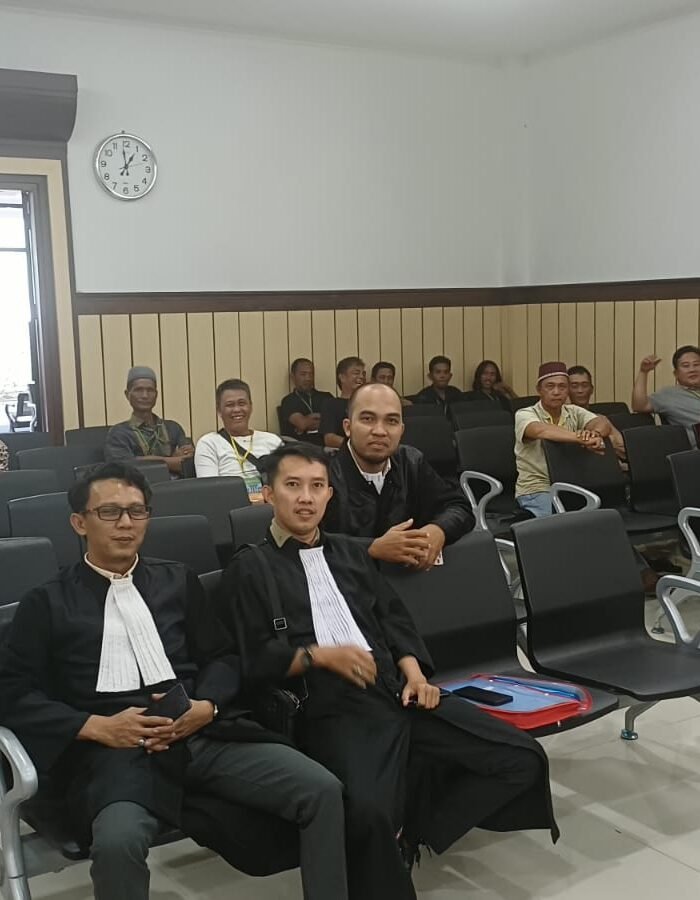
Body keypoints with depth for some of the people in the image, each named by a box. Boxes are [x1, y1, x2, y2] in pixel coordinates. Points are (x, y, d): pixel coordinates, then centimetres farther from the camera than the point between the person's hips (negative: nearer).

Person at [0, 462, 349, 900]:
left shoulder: (177, 580, 19)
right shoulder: (48, 602, 9)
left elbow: (223, 657, 18)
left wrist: (206, 707, -5)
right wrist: (97, 726, -11)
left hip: (202, 733, 3)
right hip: (115, 749, -3)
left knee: (323, 790, -17)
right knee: (117, 841, -36)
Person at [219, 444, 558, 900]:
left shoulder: (351, 552, 26)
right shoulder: (251, 568, 9)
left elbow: (394, 619, 19)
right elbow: (255, 659, -1)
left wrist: (414, 672, 2)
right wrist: (319, 655, -14)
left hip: (398, 691, 6)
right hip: (333, 710, -6)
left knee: (523, 757, -6)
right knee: (367, 811, -37)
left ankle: (408, 828, 3)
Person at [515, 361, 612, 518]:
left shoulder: (574, 412, 8)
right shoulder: (524, 415, -6)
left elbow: (602, 422, -10)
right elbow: (542, 431, -29)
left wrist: (595, 433, -35)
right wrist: (582, 438, -42)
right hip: (537, 489, -5)